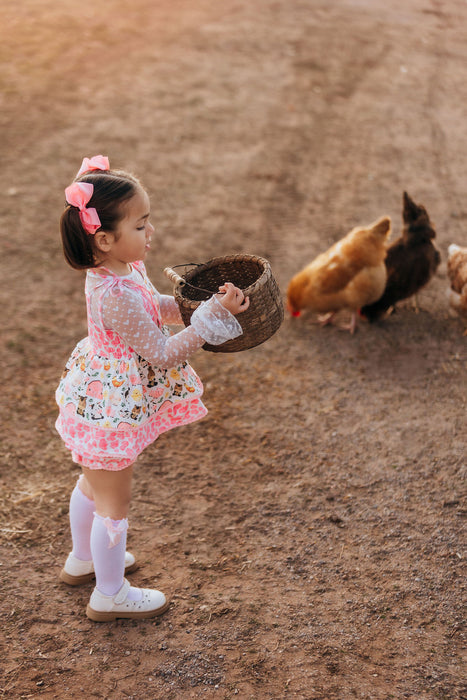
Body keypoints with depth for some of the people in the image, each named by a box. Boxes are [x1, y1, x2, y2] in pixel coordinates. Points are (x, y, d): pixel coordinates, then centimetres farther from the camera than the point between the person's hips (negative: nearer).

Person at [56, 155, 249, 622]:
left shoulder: (121, 268, -5)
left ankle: (82, 559, 53)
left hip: (100, 399, 10)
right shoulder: (118, 296, -34)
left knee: (93, 482, 29)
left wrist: (201, 302, 1)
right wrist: (215, 315, -27)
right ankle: (110, 595, 30)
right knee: (114, 502, 10)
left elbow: (153, 305, 14)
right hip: (113, 410, -10)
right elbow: (162, 353, -27)